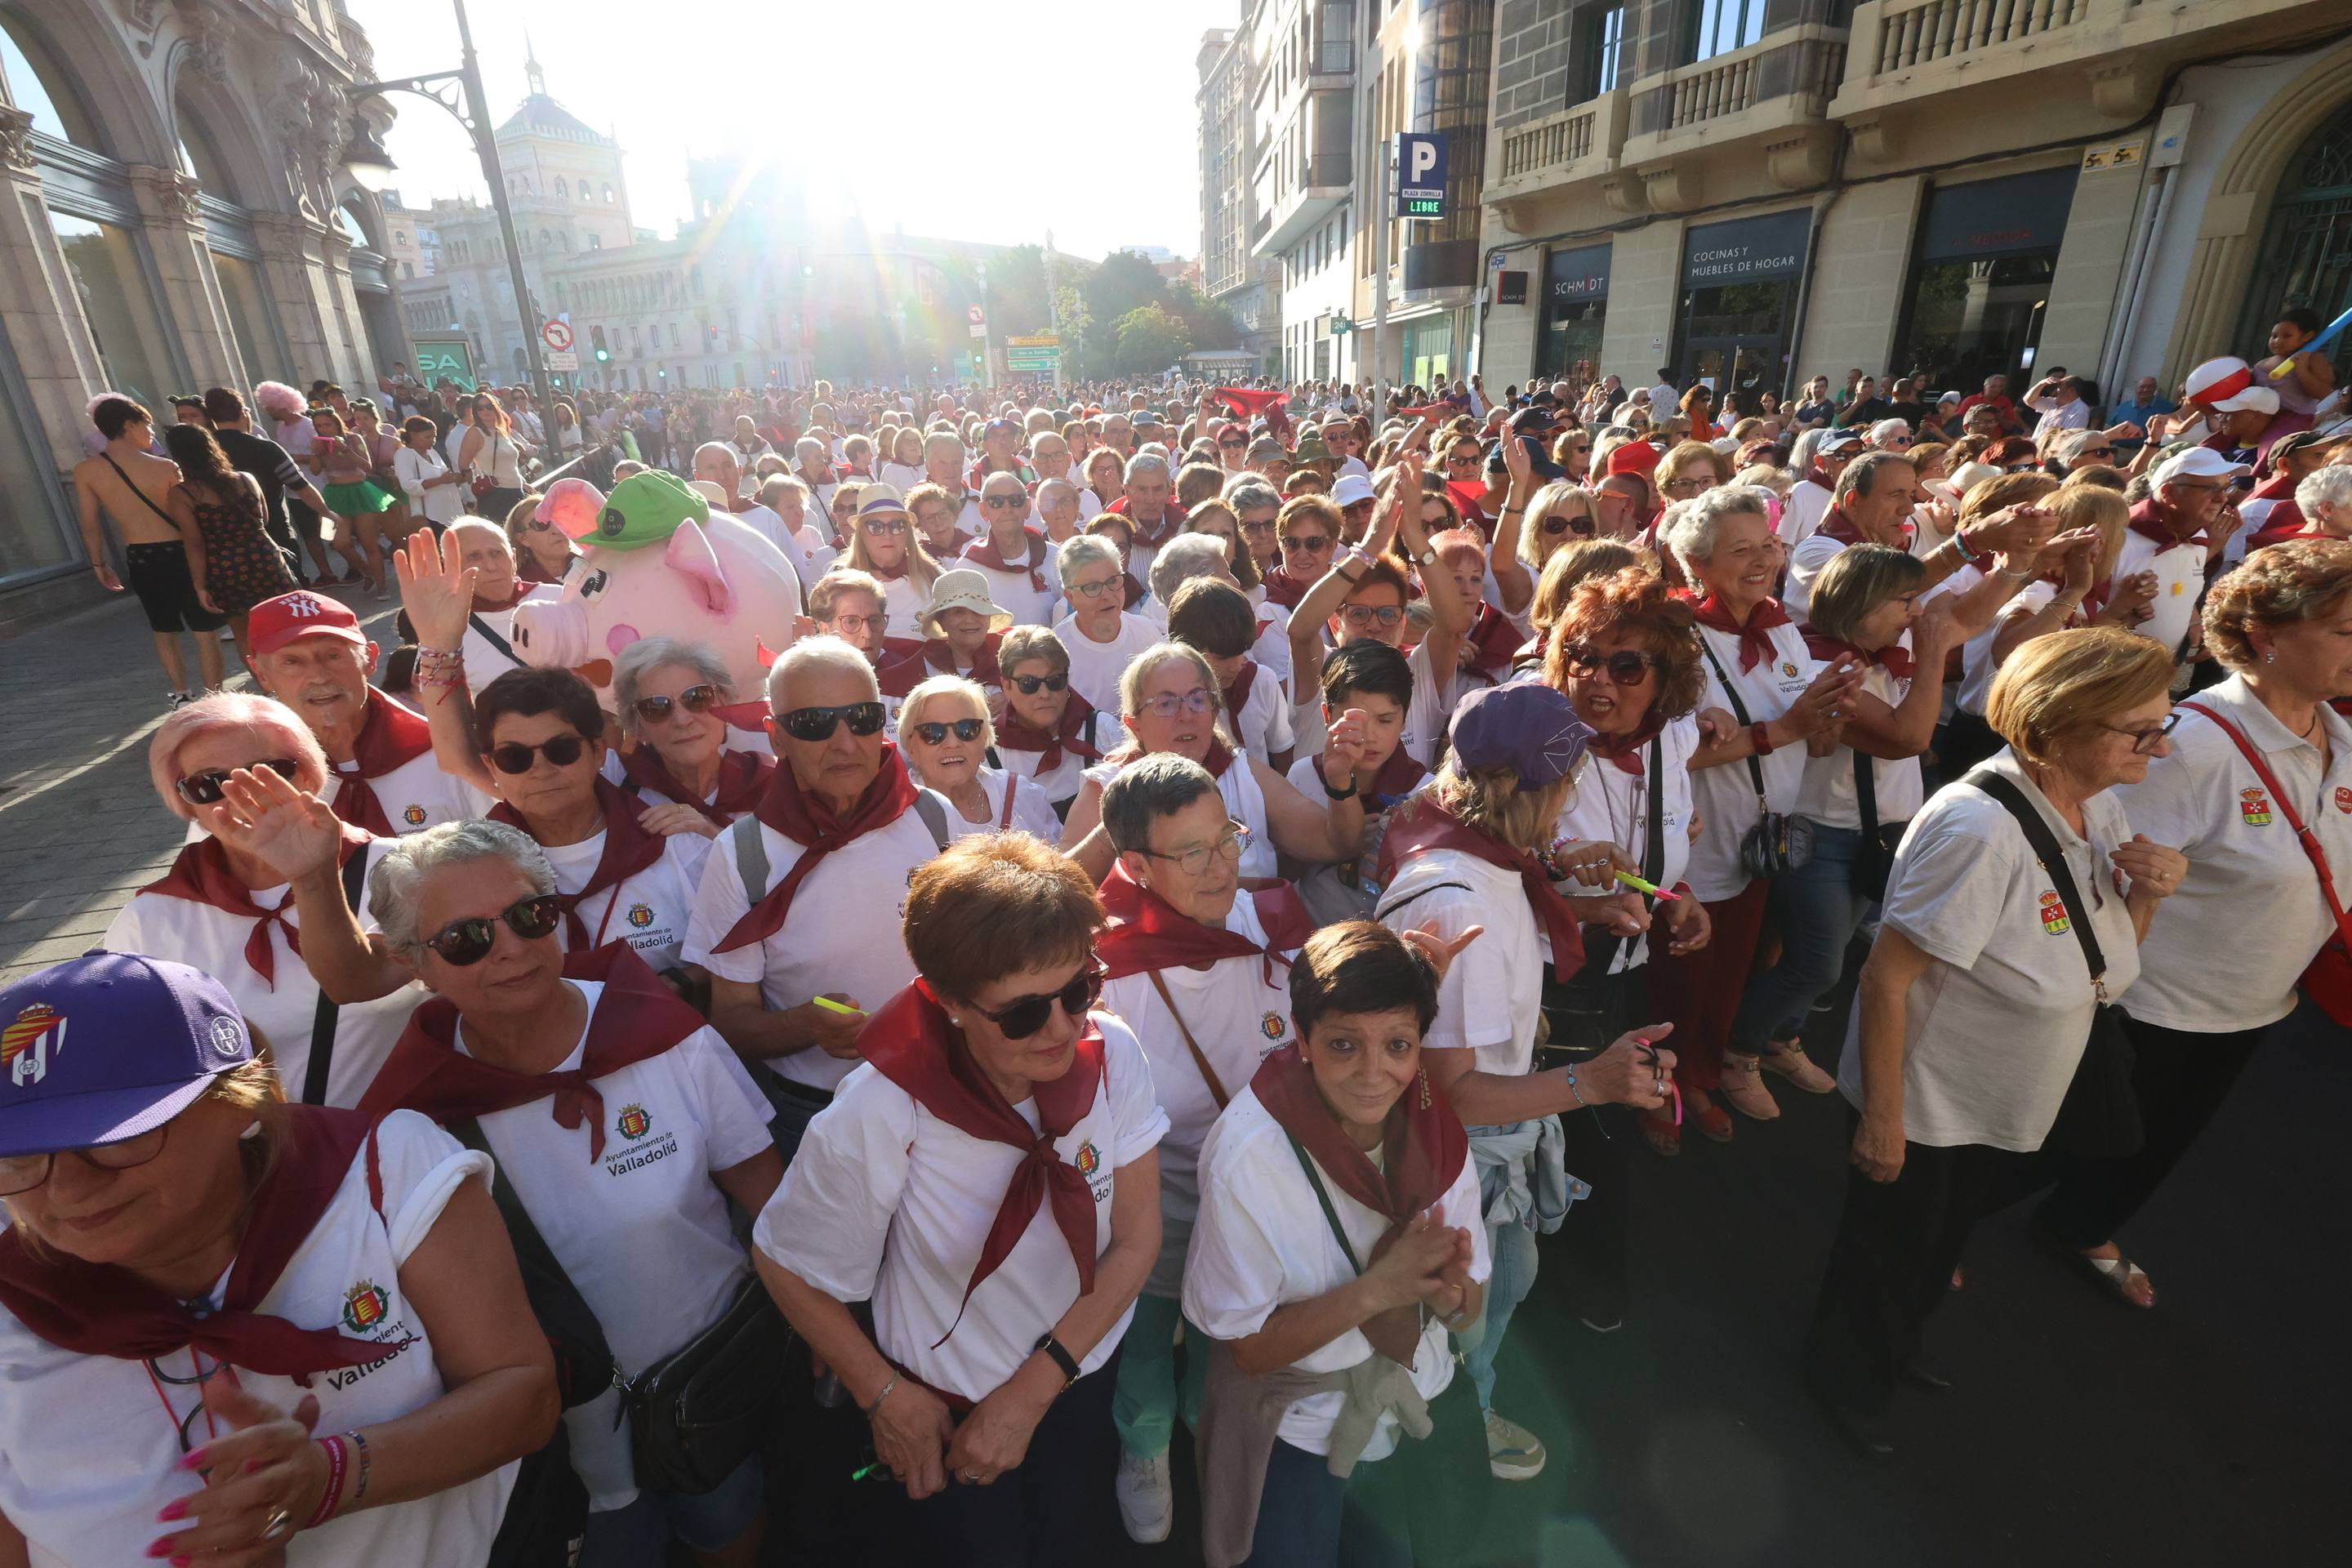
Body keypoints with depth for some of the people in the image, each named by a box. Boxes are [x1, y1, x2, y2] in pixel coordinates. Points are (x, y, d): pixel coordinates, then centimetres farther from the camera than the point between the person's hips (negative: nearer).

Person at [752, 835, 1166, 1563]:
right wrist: (887, 1399, -9)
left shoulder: (1113, 1054, -26)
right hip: (949, 1408, -3)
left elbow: (1138, 1238, -15)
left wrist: (1032, 1392, -15)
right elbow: (787, 1263, -16)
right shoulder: (877, 1117, -34)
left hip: (1086, 1372, 3)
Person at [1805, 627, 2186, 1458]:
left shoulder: (2099, 805, -5)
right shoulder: (1979, 829, -32)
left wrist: (2148, 892, -13)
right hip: (1925, 1109, -8)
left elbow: (2104, 956, 8)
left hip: (2001, 1107, 8)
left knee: (1941, 1241, 29)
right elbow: (1885, 979, -29)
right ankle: (1847, 1380, 44)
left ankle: (1897, 1347, 57)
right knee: (1886, 1249, 16)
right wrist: (1881, 1117, -22)